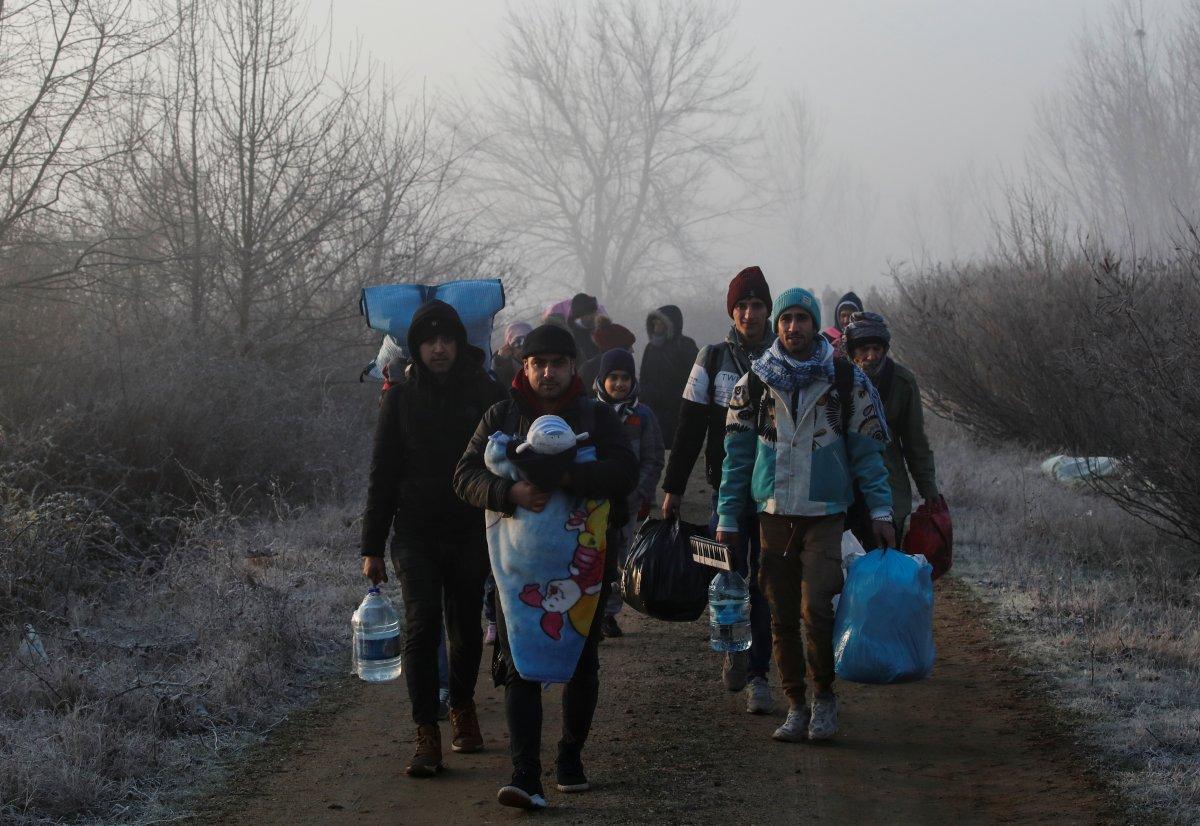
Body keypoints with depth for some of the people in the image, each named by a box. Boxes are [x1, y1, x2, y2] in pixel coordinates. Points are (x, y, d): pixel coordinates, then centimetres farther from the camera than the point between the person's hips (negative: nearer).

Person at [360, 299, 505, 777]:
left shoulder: (484, 393, 1)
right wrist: (372, 548, 2)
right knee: (422, 626, -14)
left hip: (470, 536, 1)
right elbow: (382, 476, 5)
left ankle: (462, 707, 36)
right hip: (415, 535, -1)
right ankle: (427, 737, -14)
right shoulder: (402, 397, 2)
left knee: (467, 631, 10)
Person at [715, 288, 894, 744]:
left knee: (816, 609, -15)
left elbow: (867, 450, 6)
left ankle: (824, 695, 4)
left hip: (825, 516, -2)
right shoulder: (754, 382, 6)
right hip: (774, 514, 2)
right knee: (782, 618, 4)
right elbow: (737, 453, 9)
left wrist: (880, 510, -1)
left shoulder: (847, 380, 3)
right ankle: (796, 706, 15)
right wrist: (728, 517, 5)